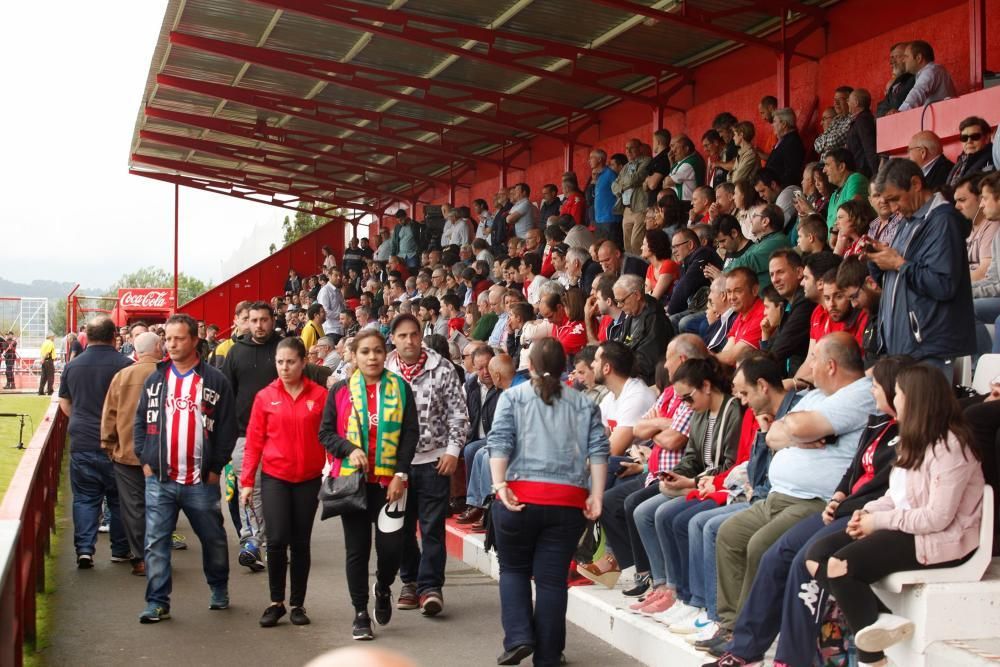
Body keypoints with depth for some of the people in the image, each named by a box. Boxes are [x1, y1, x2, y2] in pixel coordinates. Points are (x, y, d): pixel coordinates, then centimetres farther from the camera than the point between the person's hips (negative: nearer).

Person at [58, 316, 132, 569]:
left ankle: (84, 549, -1)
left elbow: (64, 403, 14)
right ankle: (120, 550, 18)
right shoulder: (125, 365, -10)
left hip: (82, 443, 2)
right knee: (119, 499, 11)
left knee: (85, 498, 8)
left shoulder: (73, 366, 3)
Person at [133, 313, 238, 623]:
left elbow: (228, 427, -1)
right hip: (159, 479, 2)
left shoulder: (216, 381, -1)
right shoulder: (155, 379, 9)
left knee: (213, 538, 12)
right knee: (156, 542, 0)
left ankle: (219, 589, 33)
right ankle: (158, 603, 7)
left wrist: (216, 467, -5)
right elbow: (141, 422, 13)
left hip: (201, 481, -2)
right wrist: (145, 461, 3)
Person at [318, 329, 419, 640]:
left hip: (389, 481, 0)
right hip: (352, 480, 0)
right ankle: (360, 613, 17)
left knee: (391, 545, -5)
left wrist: (401, 474, -8)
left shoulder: (400, 388, 3)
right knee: (357, 548, 5)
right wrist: (349, 450, -14)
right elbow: (326, 432, 4)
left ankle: (383, 588, 28)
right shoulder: (341, 390, 4)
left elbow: (410, 433, 1)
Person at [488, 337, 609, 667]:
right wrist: (596, 495, 0)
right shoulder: (584, 404, 14)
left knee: (513, 569, 16)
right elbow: (598, 451, 3)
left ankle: (518, 637, 1)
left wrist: (499, 484, -10)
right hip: (568, 502, 1)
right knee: (552, 578, 7)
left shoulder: (513, 396, 7)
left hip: (521, 497, -1)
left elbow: (500, 443, -5)